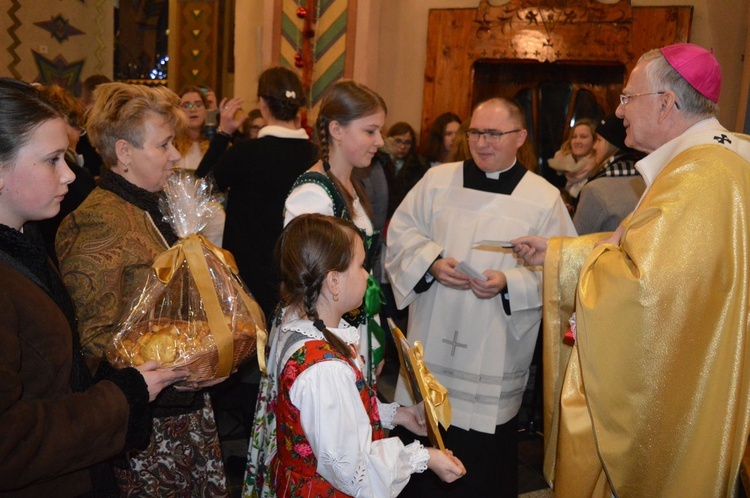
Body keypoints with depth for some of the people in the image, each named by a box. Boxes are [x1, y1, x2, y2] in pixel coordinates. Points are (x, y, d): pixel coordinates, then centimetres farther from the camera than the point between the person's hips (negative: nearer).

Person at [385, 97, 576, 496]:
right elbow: (401, 231, 5)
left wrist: (509, 282, -20)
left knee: (485, 462, 10)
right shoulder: (437, 180, 3)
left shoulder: (545, 199, -2)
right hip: (433, 342, 2)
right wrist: (432, 262, -13)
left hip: (495, 355, -1)